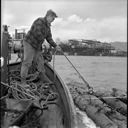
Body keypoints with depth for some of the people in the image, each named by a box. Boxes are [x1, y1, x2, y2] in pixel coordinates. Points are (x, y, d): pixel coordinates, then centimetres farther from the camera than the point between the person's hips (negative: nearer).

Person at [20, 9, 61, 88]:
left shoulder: (48, 26, 11)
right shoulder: (39, 21, -18)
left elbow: (49, 38, 8)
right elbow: (38, 34, -27)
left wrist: (55, 46, -4)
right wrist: (43, 40, -8)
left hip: (37, 46, 9)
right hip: (29, 43, -9)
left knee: (40, 61, 12)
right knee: (27, 62, -8)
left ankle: (43, 77, 24)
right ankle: (23, 81, -3)